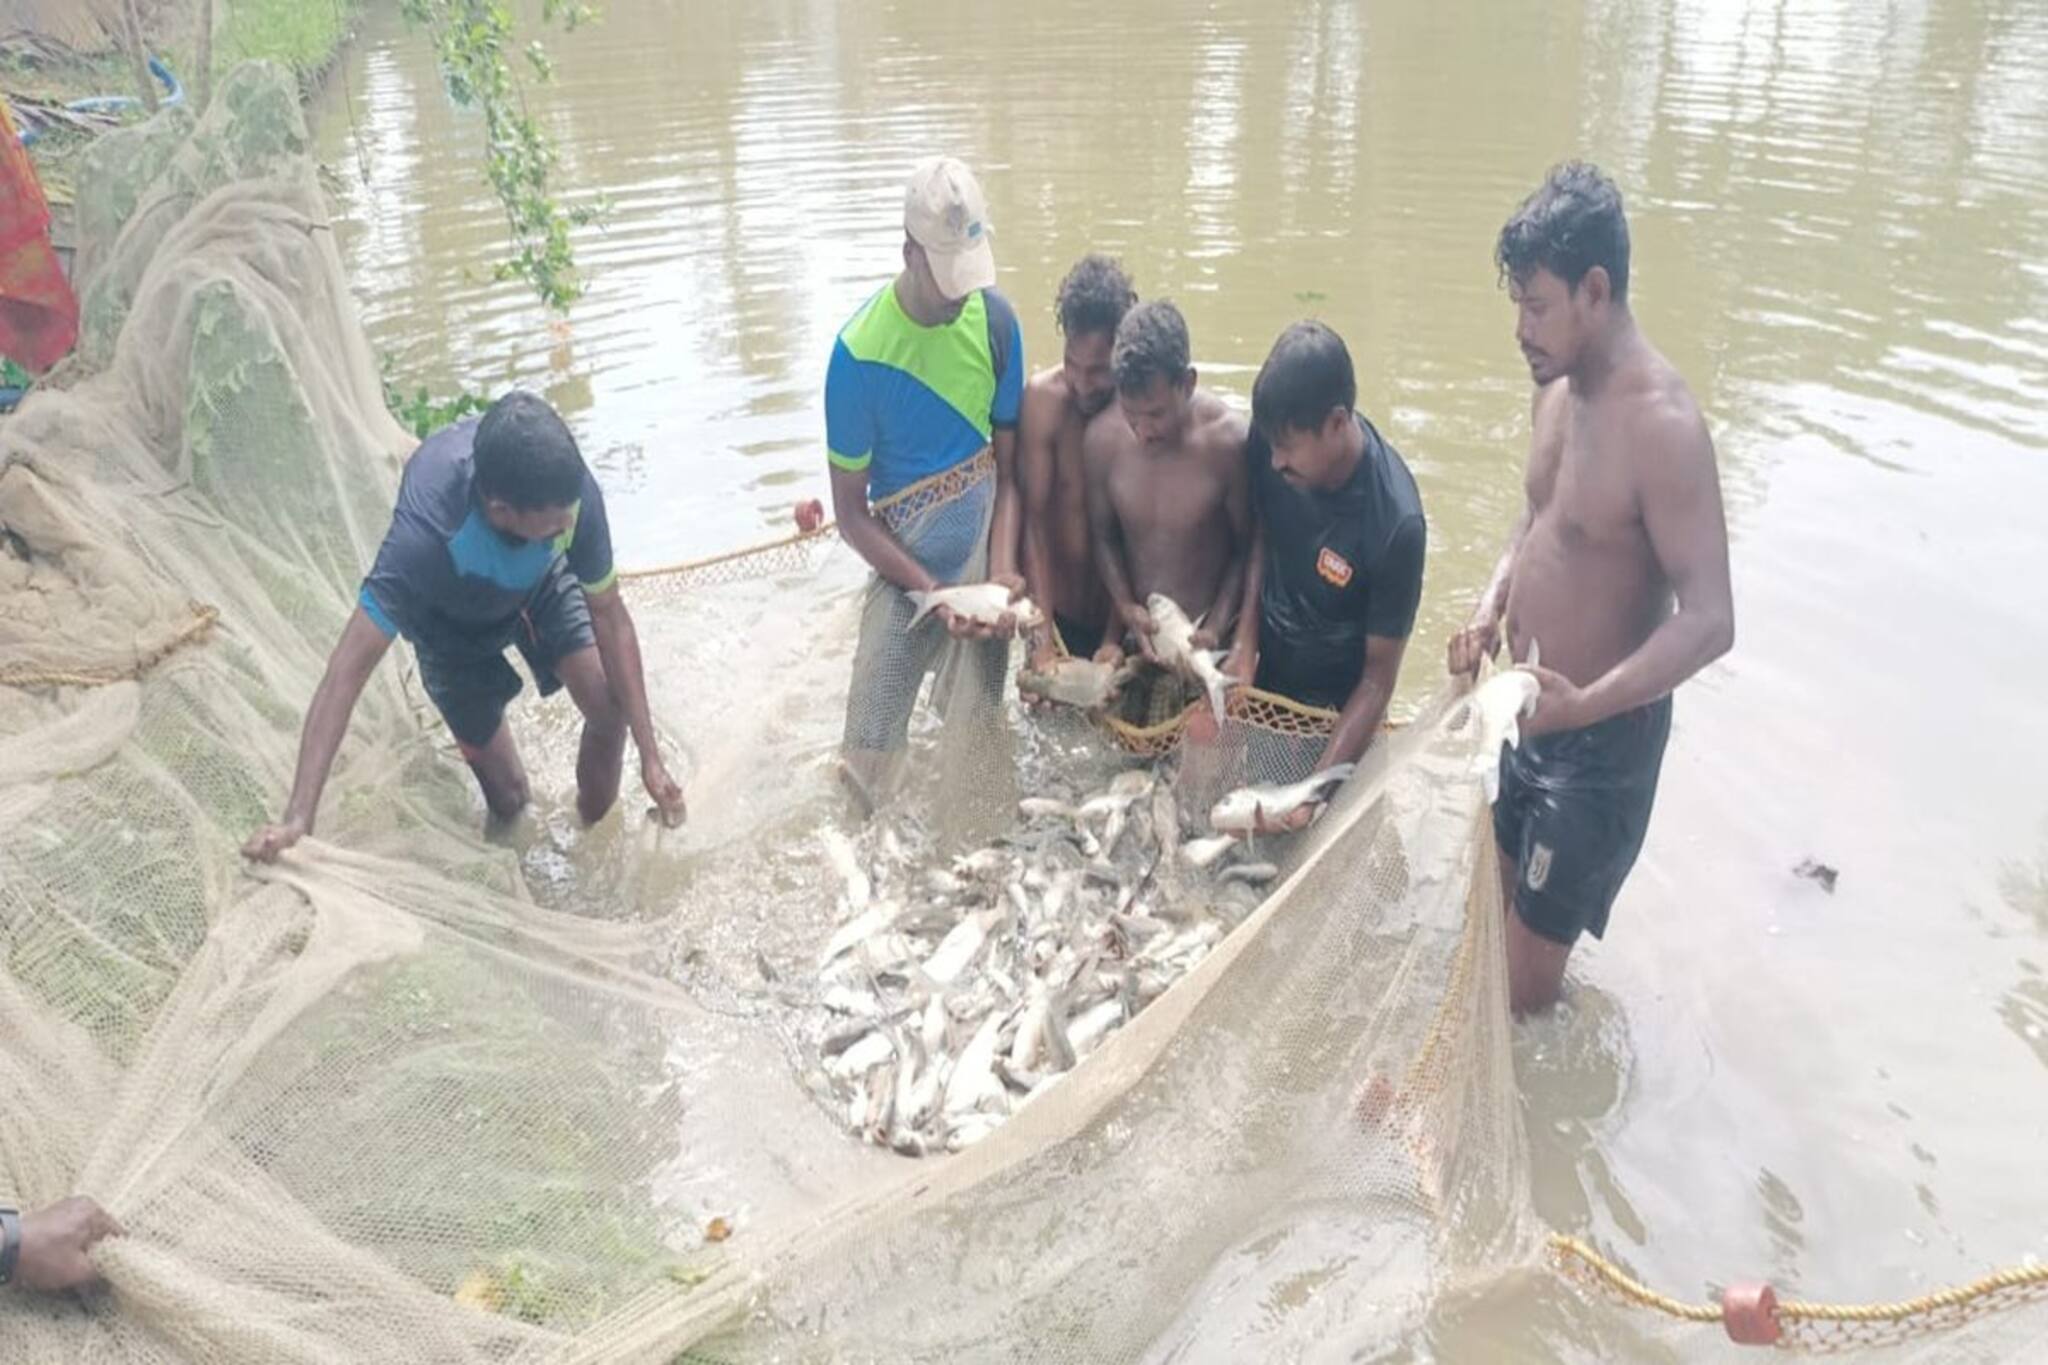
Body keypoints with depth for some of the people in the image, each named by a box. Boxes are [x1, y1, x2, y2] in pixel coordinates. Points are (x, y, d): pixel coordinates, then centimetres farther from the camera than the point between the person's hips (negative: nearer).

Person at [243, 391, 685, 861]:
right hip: (454, 621, -2)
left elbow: (610, 617, -26)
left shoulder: (570, 489, -38)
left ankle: (595, 827, 19)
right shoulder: (424, 534, -47)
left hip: (541, 583, 2)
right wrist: (298, 818, -50)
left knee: (609, 709, -12)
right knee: (507, 797, -1)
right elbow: (347, 671, -45)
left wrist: (651, 757, -24)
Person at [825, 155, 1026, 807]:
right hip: (907, 576, -3)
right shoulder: (860, 352, -18)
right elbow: (850, 512, -11)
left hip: (983, 562, 3)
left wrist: (1002, 571, -15)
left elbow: (1008, 466, -1)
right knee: (868, 760, -4)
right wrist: (933, 595, -19)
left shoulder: (995, 319, -8)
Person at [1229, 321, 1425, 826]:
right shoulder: (1274, 439, -20)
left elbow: (1379, 675, -22)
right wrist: (1245, 644, -11)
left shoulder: (1395, 523, -32)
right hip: (1266, 680, 4)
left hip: (1337, 709, -4)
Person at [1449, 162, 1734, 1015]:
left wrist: (1584, 705, -39)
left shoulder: (1662, 426, -26)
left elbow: (1709, 620, -28)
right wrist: (1491, 609, -2)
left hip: (1604, 733, -8)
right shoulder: (1557, 388, 1)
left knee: (1528, 973, 4)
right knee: (1502, 904, 23)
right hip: (1532, 713, 8)